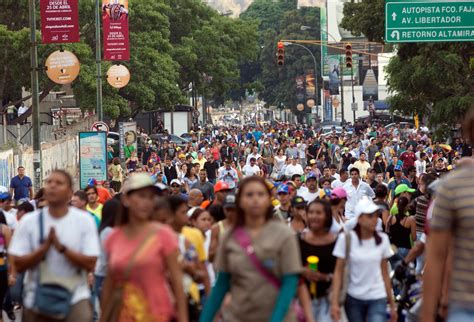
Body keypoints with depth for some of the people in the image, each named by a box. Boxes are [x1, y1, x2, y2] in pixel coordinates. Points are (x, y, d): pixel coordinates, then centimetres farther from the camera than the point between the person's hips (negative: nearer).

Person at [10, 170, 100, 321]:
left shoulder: (84, 220, -4)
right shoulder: (29, 221, -2)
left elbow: (90, 264, -10)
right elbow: (18, 265, -6)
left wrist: (62, 248, -22)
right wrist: (45, 247, -19)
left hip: (75, 297, -2)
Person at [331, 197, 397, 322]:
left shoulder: (382, 239, 1)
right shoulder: (346, 238, -6)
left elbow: (384, 273, 7)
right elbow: (338, 271, -5)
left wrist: (392, 304, 9)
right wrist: (335, 302, -11)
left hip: (377, 299, 1)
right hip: (354, 298, 0)